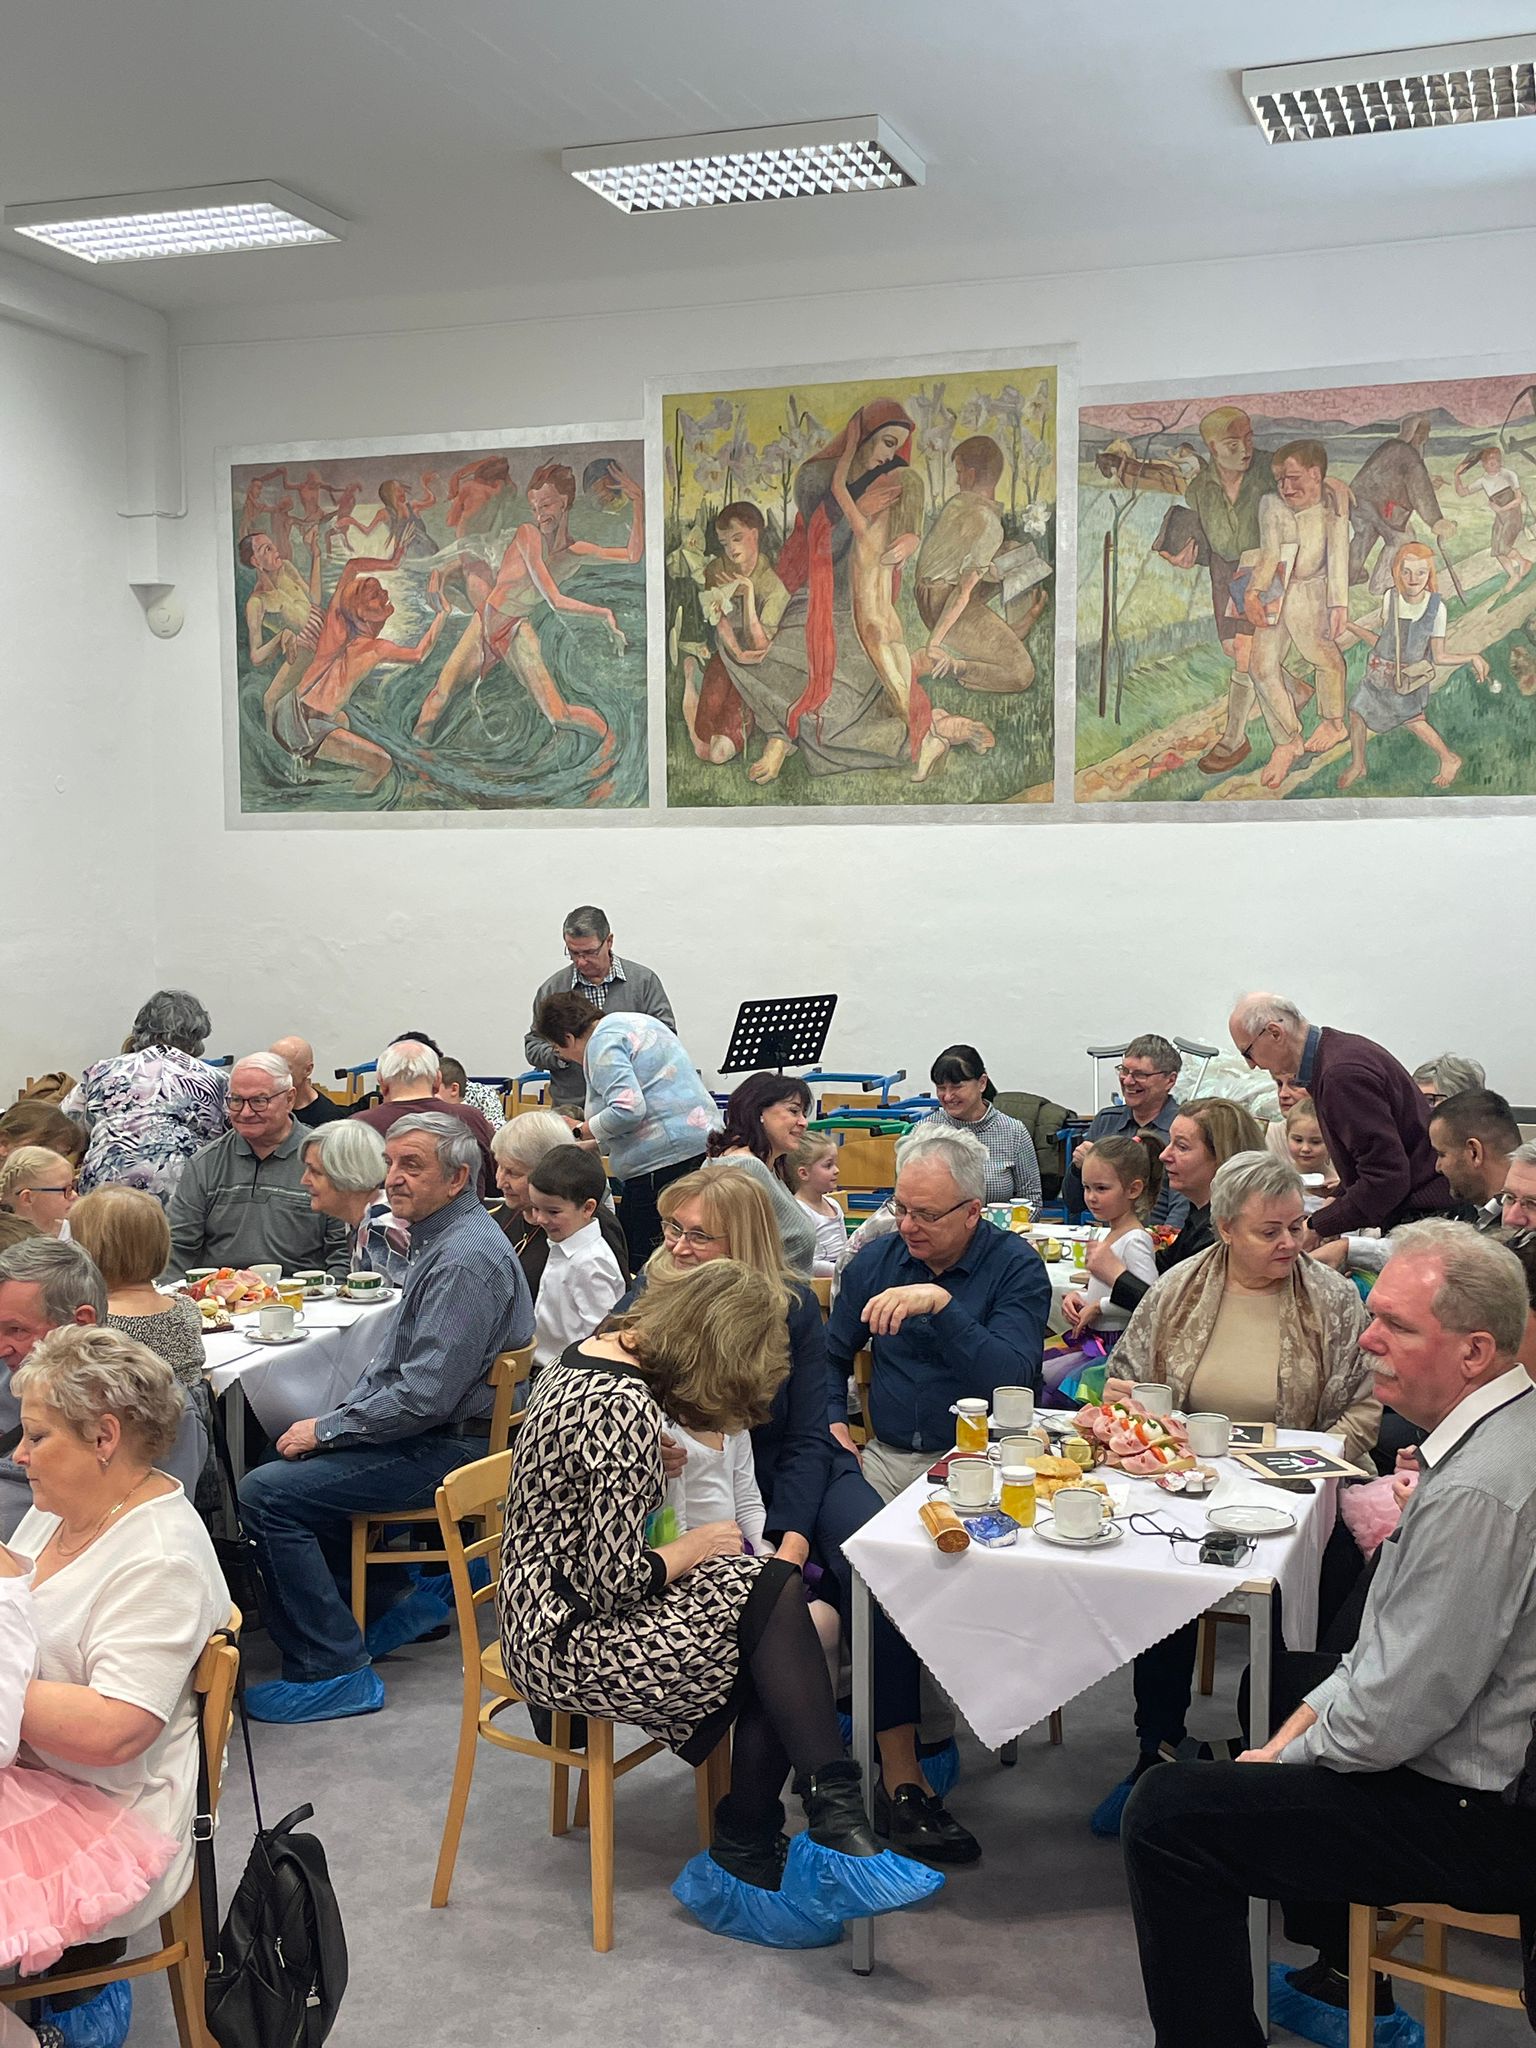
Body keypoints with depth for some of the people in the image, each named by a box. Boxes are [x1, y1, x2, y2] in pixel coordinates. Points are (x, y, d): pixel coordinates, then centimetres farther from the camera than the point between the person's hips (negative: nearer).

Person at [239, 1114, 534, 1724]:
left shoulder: (466, 1260, -22)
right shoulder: (439, 1239, 12)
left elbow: (424, 1396, -26)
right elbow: (396, 1363, 21)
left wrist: (327, 1429, -15)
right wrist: (339, 1416, 7)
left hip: (447, 1448, -11)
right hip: (423, 1432, 11)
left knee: (268, 1491, -15)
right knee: (294, 1464, 19)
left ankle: (331, 1671, -9)